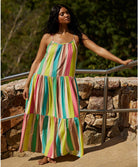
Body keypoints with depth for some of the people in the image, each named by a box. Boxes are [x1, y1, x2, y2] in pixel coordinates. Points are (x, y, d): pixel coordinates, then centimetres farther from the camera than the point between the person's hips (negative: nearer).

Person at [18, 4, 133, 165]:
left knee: (63, 116, -6)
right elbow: (37, 61, 8)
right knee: (42, 117, -2)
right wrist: (27, 84, 4)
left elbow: (98, 50, 5)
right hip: (43, 81, 0)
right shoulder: (48, 37, 5)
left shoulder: (77, 36, 8)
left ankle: (51, 152, 8)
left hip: (64, 83, 1)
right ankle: (45, 152, 8)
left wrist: (121, 61, -1)